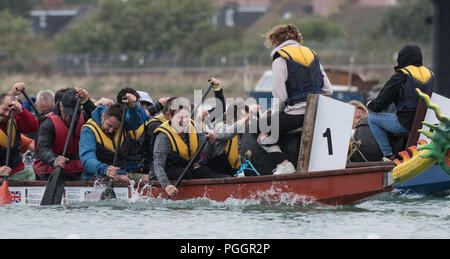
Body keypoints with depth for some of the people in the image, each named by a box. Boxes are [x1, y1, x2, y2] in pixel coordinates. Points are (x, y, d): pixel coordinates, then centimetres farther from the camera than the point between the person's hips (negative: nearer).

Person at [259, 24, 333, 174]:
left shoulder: (280, 60, -3)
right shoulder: (311, 54, 18)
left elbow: (280, 97, -10)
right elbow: (328, 90, 16)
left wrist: (274, 115, 7)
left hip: (297, 114, -7)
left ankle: (284, 164, -11)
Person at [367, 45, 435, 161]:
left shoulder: (400, 77, -12)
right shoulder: (429, 73, 9)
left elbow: (381, 103, -9)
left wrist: (371, 105, 15)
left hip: (407, 123, -7)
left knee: (372, 118, 8)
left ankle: (388, 155, 3)